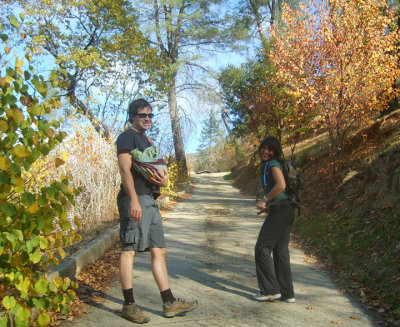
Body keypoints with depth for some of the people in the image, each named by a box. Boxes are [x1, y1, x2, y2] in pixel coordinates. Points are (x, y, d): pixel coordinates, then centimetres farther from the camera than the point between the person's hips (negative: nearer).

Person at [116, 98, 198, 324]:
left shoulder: (147, 141, 24)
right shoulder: (128, 137, -1)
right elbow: (125, 169, -13)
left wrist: (164, 180, 3)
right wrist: (134, 199, -24)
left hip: (150, 201, 9)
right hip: (135, 199, -9)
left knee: (159, 250, 8)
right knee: (130, 249, -5)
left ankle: (169, 303, 14)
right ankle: (129, 305, 3)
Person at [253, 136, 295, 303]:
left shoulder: (273, 164, -9)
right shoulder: (268, 165, 20)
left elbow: (281, 185, -24)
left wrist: (265, 200, -15)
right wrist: (267, 203, 14)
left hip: (279, 211, -10)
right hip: (286, 210, 10)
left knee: (262, 248, -1)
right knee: (281, 251, 13)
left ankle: (271, 290, 5)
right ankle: (286, 293, 18)